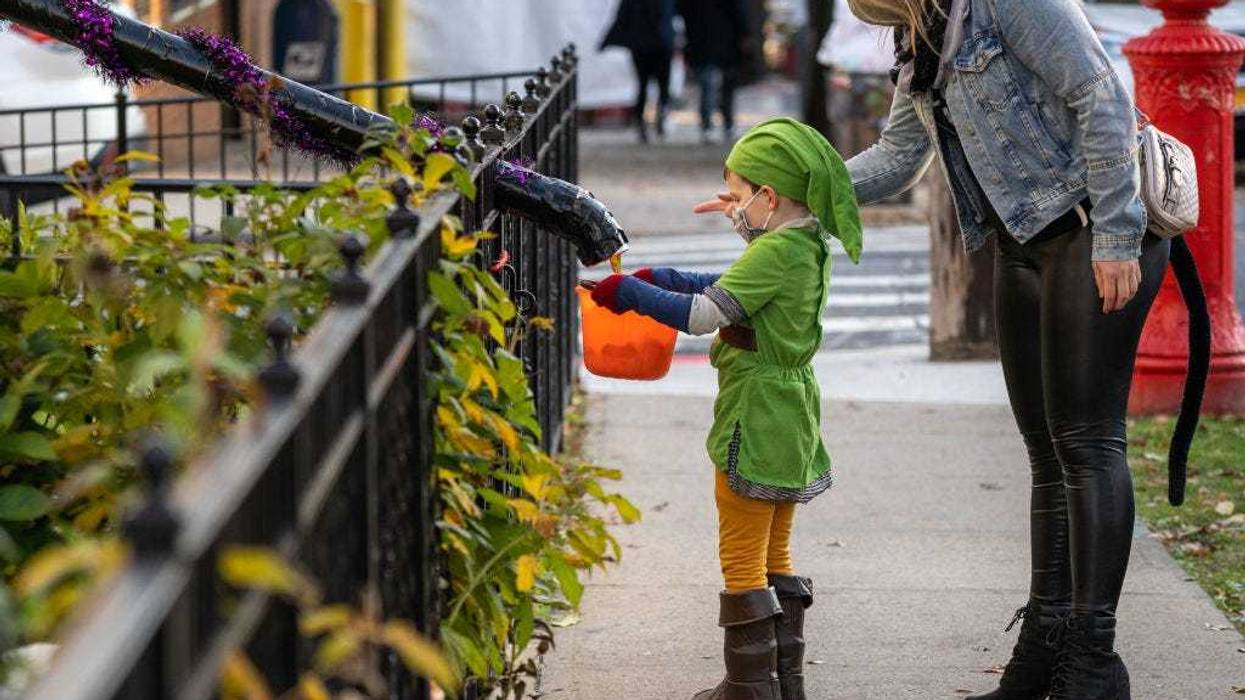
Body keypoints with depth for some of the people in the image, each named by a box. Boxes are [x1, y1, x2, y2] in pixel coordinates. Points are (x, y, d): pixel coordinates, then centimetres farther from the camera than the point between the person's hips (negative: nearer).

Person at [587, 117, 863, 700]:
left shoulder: (774, 251, -21)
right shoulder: (809, 247, 8)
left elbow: (704, 314, -23)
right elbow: (731, 289, 17)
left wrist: (629, 292, -15)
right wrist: (660, 280, 12)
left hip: (756, 422, -9)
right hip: (792, 418, 9)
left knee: (741, 559, -1)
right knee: (774, 558, 17)